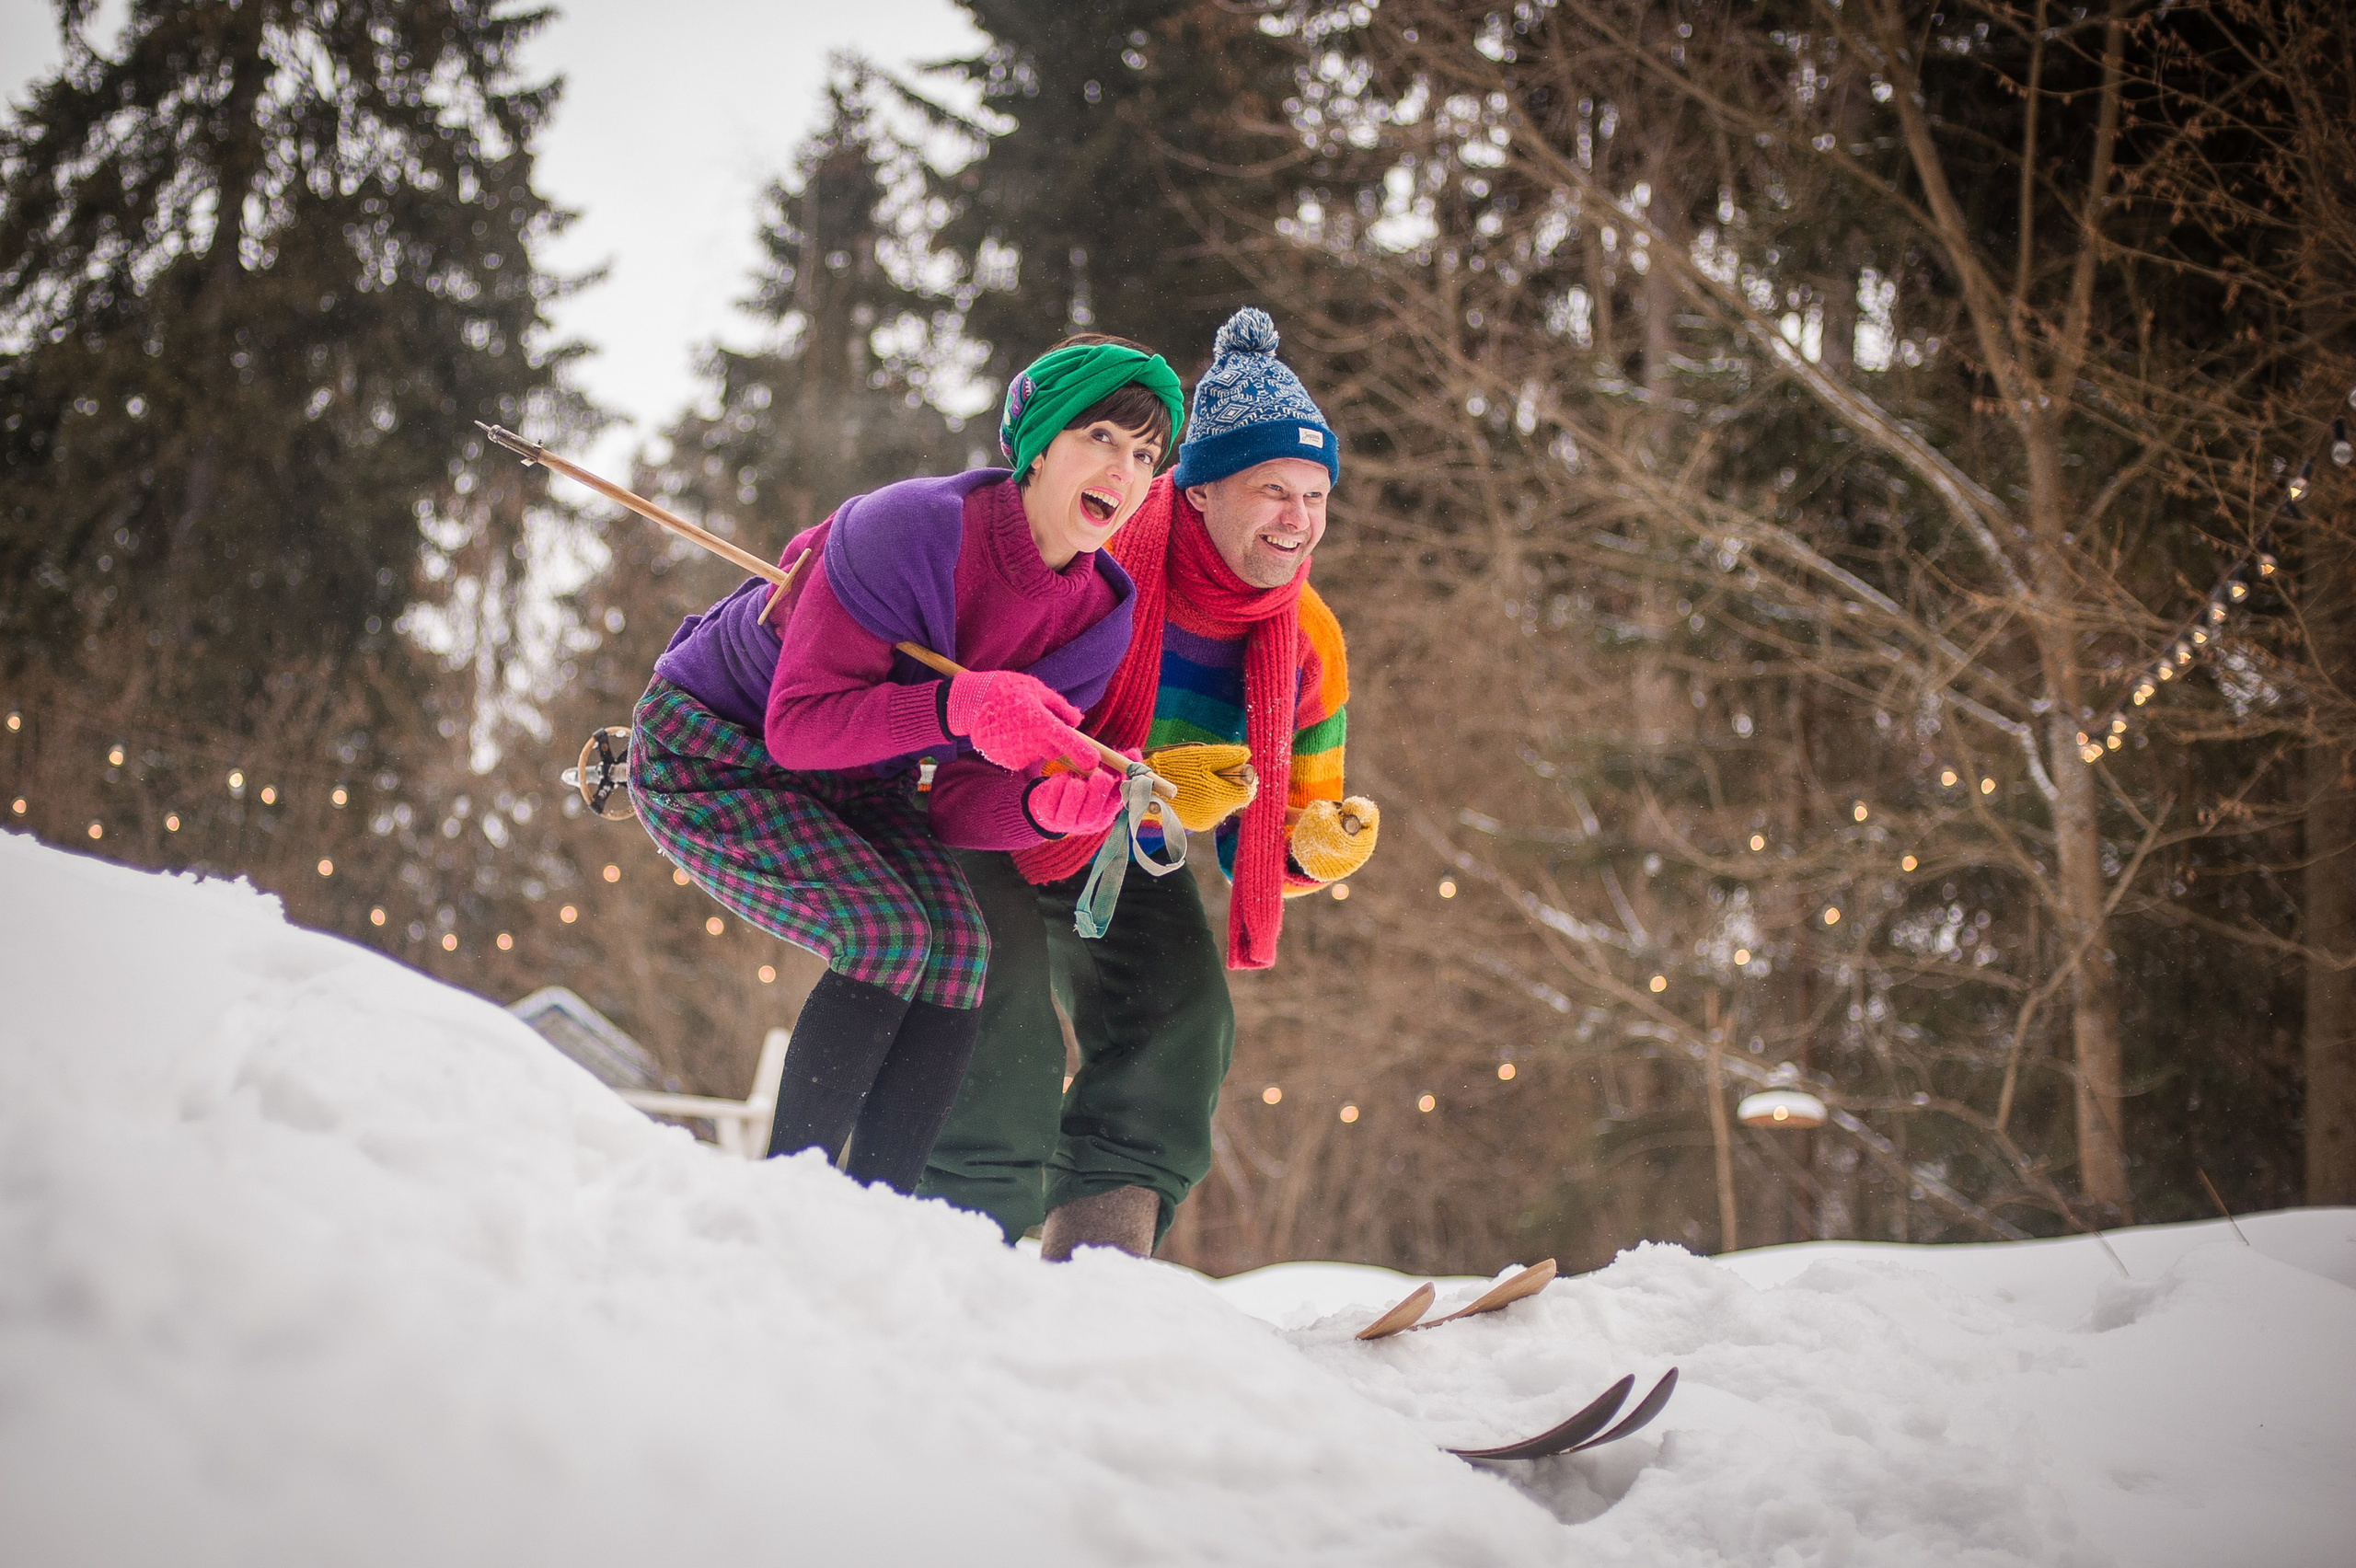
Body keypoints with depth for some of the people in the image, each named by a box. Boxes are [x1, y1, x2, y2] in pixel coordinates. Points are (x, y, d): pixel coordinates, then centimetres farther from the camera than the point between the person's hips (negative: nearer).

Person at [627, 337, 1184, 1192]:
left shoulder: (1097, 617, -11)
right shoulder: (912, 530, -31)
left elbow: (954, 802, -10)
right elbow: (798, 724, -30)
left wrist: (1045, 807, -33)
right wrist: (959, 707, -44)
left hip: (850, 782, 7)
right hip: (705, 755, -6)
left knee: (960, 943, -17)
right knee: (888, 933, -25)